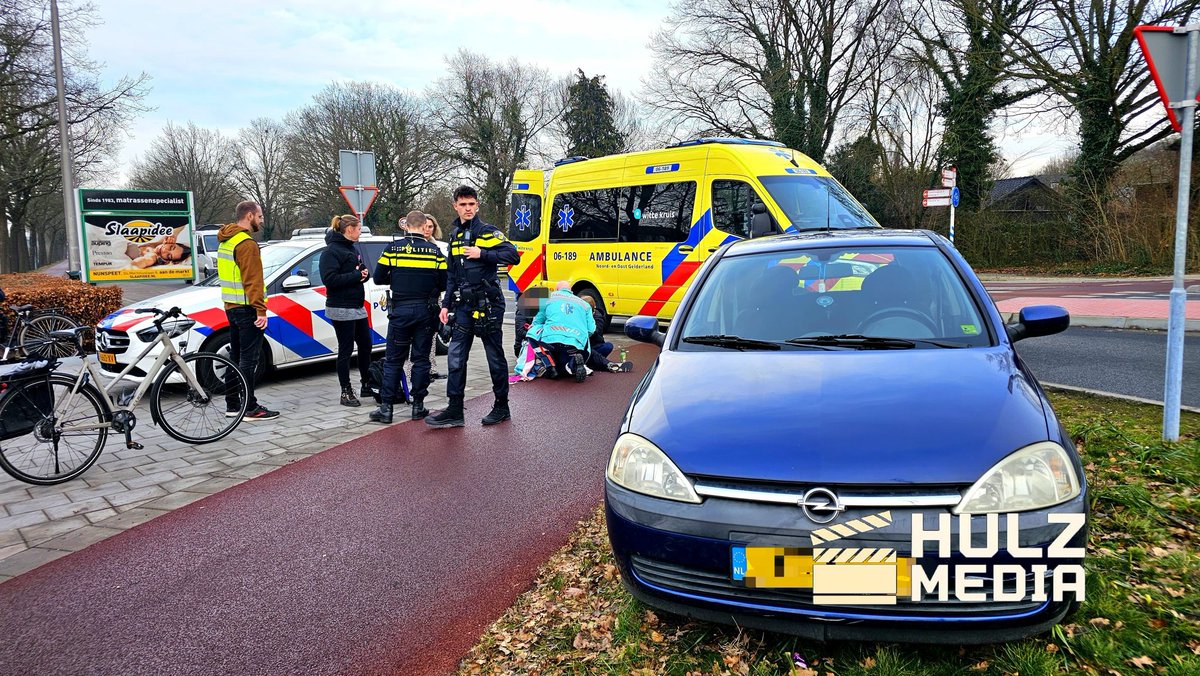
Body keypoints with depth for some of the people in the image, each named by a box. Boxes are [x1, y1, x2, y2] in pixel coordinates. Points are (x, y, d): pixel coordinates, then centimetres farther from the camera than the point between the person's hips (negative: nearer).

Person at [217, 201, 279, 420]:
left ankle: (232, 404, 20)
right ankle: (250, 408, -5)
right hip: (246, 309, -10)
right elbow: (252, 280, -21)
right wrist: (261, 309, -23)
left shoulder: (226, 241, 17)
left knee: (236, 356, 14)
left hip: (231, 307, 10)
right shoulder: (247, 243, -15)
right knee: (249, 359, -7)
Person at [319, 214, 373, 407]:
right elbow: (329, 279, -23)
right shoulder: (331, 251, -13)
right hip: (341, 309, -9)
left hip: (358, 307, 9)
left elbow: (362, 270, 21)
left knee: (365, 345, 13)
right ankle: (346, 392, 7)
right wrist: (355, 276, -20)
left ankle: (366, 385, 26)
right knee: (346, 350, -2)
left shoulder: (353, 249, 14)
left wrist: (364, 273, -2)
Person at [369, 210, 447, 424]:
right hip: (425, 311, 0)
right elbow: (444, 283, -3)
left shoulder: (393, 248, -2)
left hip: (400, 310, 0)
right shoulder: (434, 251, -1)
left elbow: (379, 278, 0)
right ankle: (418, 406, 12)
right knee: (421, 359, 9)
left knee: (393, 360, 7)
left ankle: (386, 407, 6)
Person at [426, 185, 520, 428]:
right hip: (464, 306, 6)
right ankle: (455, 410, 9)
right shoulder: (456, 237, 16)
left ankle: (502, 406, 18)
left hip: (488, 304, -6)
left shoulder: (487, 231, -3)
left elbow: (513, 255, -15)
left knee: (495, 357, 4)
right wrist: (446, 304, 14)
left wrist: (482, 254, -18)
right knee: (456, 357, 2)